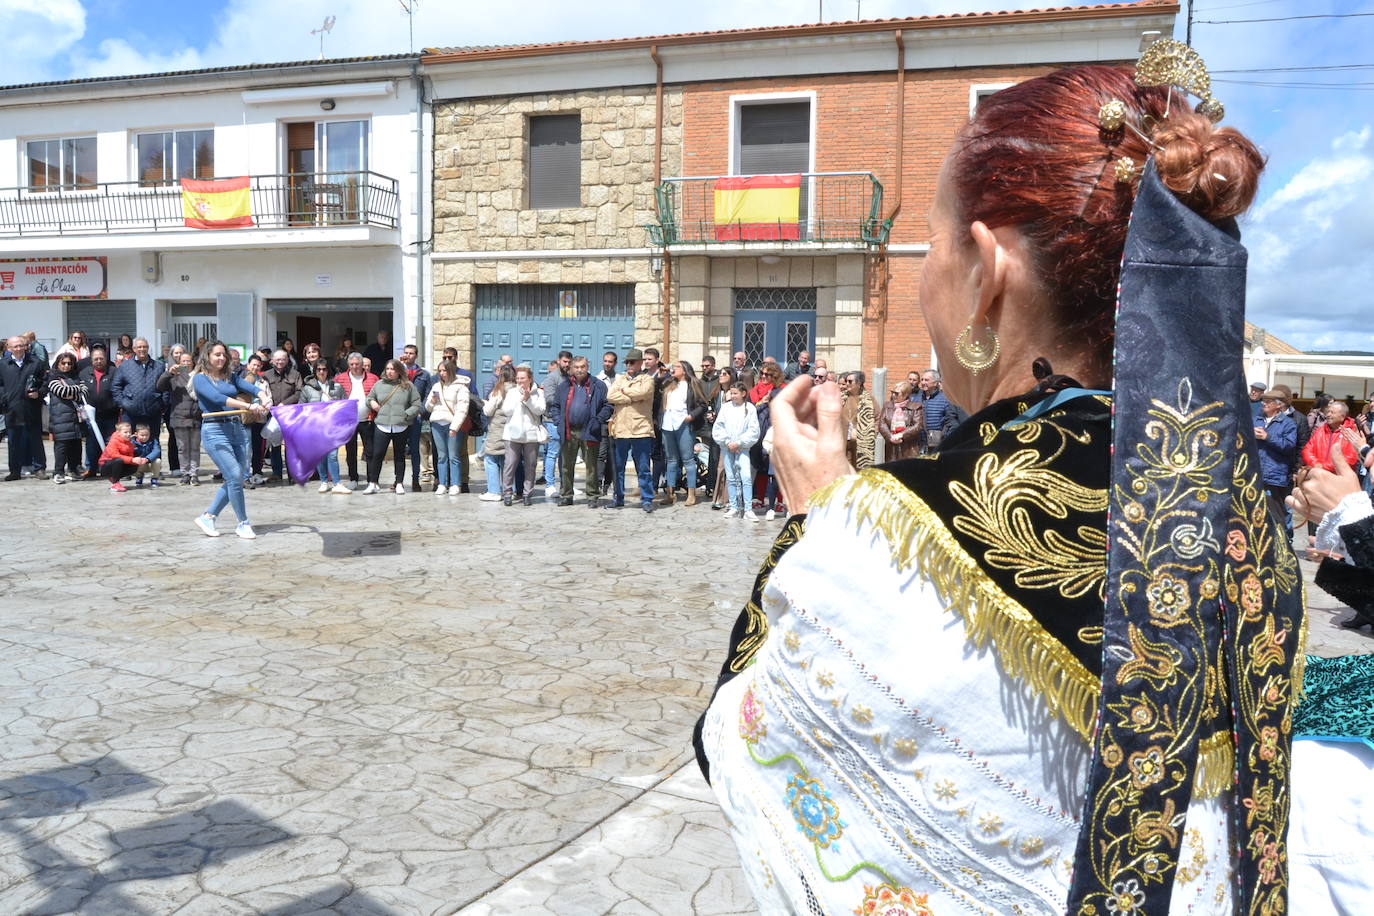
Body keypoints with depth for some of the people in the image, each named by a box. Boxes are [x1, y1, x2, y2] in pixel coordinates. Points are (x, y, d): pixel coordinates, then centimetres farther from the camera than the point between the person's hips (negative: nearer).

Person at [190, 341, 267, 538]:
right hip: (215, 431, -6)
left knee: (234, 479, 7)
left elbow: (250, 387, -2)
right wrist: (249, 406, -30)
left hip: (237, 429, 6)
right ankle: (243, 524, 1)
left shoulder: (230, 377, 16)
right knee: (235, 477, -11)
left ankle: (207, 517, 21)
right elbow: (217, 398, -19)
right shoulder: (200, 378, -2)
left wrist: (263, 399, -25)